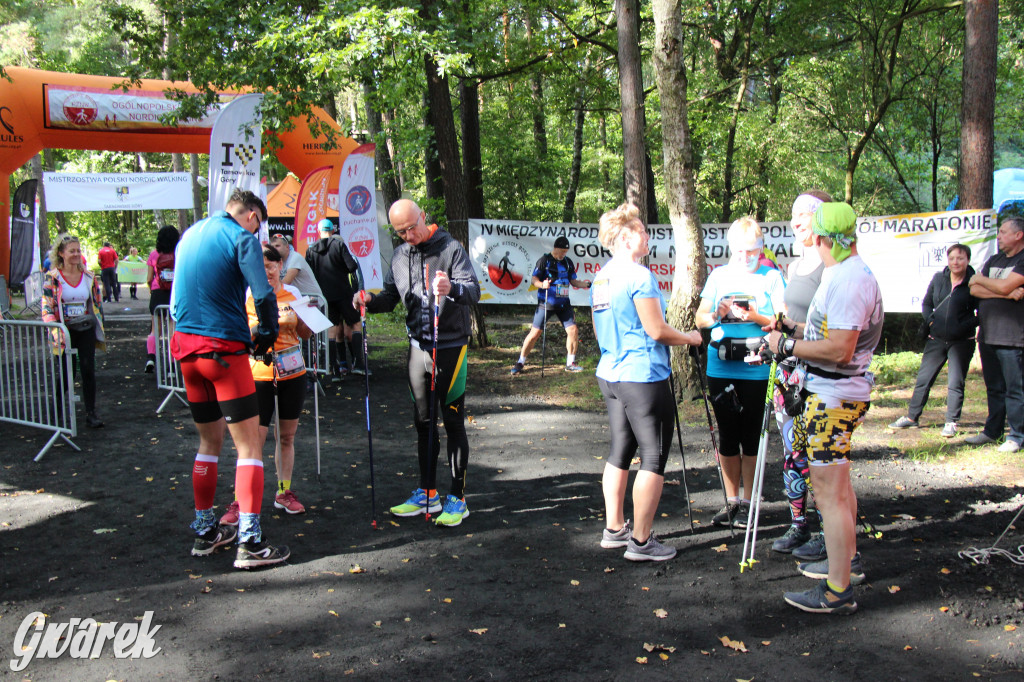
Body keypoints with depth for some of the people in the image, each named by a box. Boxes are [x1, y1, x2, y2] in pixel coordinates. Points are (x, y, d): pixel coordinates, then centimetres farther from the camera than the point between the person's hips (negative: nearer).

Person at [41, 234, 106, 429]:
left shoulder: (88, 276, 4)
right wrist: (55, 330, -25)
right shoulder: (52, 277, -6)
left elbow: (97, 303, 12)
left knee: (88, 369, -3)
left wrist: (100, 328, 11)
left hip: (86, 330, 2)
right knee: (66, 373, 3)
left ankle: (91, 414, 6)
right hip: (65, 331, -2)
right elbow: (47, 307, -11)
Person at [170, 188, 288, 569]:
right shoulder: (243, 238, -6)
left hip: (185, 348, 8)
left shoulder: (189, 235, 17)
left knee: (209, 442, 19)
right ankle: (249, 542, -8)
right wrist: (266, 336, 0)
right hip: (224, 351, -8)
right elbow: (264, 296, -15)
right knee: (248, 447, -4)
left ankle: (205, 532, 25)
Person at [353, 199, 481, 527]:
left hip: (450, 347, -6)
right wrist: (370, 300, -8)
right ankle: (427, 493, 25)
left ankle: (457, 498, 8)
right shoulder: (399, 255, 9)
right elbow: (392, 296, 13)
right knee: (423, 420, 13)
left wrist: (452, 289, -41)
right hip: (418, 346, 6)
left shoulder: (450, 248, -10)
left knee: (453, 421, 0)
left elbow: (474, 290, -20)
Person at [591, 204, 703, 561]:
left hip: (609, 374, 9)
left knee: (620, 452, 17)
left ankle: (615, 528, 25)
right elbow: (657, 331, -16)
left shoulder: (600, 278, 11)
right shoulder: (639, 276, -16)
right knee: (653, 458, -1)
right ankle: (641, 541, 4)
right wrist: (690, 338, 0)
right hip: (644, 377, -9)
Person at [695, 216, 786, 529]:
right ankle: (732, 501, 20)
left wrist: (756, 317, -21)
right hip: (720, 369, 3)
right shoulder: (719, 275, 11)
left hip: (756, 370, -3)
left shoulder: (771, 277, 2)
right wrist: (717, 314, -12)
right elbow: (700, 318, 10)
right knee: (727, 435, 9)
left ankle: (747, 502, 15)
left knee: (751, 436, 3)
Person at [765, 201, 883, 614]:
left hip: (834, 398, -12)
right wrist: (793, 329, 15)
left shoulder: (848, 281, -22)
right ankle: (847, 558, 41)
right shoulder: (847, 274, 12)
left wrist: (787, 346, -18)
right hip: (835, 393, 12)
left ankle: (837, 592, 2)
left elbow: (839, 350, -27)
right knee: (837, 483, 25)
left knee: (829, 492, -6)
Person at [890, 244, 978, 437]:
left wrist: (965, 326, -13)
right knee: (923, 378, 9)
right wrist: (930, 321, 1)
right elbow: (926, 303, 16)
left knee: (955, 383, 2)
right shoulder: (938, 279, 5)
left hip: (962, 341, -4)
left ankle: (951, 423, 12)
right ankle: (911, 417, 20)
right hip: (936, 339, 4)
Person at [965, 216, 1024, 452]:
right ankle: (992, 431, 21)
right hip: (987, 334, 7)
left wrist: (980, 279, 1)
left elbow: (1004, 286, -18)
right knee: (994, 387, 14)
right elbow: (974, 290, 5)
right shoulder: (993, 261, 17)